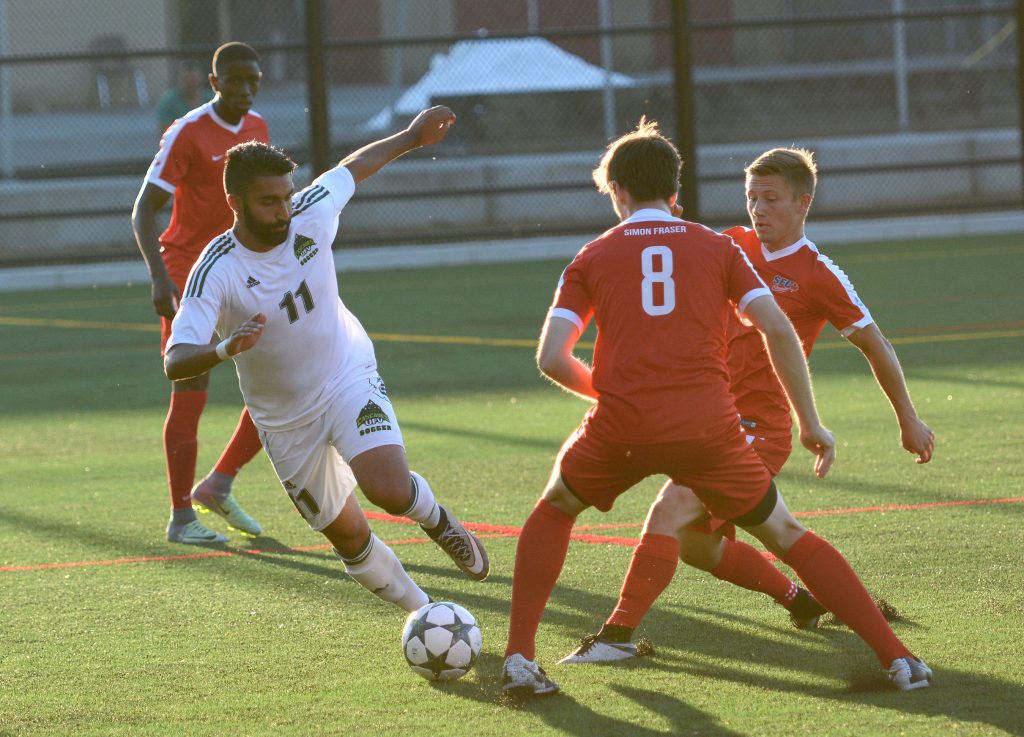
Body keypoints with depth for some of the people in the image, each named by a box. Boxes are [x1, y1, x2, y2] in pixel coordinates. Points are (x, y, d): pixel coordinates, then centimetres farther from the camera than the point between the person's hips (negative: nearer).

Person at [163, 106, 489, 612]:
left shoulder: (310, 214, -16)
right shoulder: (217, 272, -26)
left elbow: (352, 168, 6)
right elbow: (175, 361, -35)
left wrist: (412, 137, 18)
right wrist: (225, 349, -55)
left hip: (349, 378, 1)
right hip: (286, 420, -1)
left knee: (390, 490, -25)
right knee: (350, 538, 6)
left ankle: (438, 520, 11)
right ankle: (422, 611, 33)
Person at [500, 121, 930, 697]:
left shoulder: (593, 257, 15)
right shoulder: (717, 247, 15)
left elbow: (552, 358, 6)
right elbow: (779, 330, 4)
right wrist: (811, 424, 10)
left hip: (621, 429, 0)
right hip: (708, 427, 0)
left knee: (554, 511, 27)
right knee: (787, 536, 15)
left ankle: (519, 656, 16)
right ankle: (897, 655, 6)